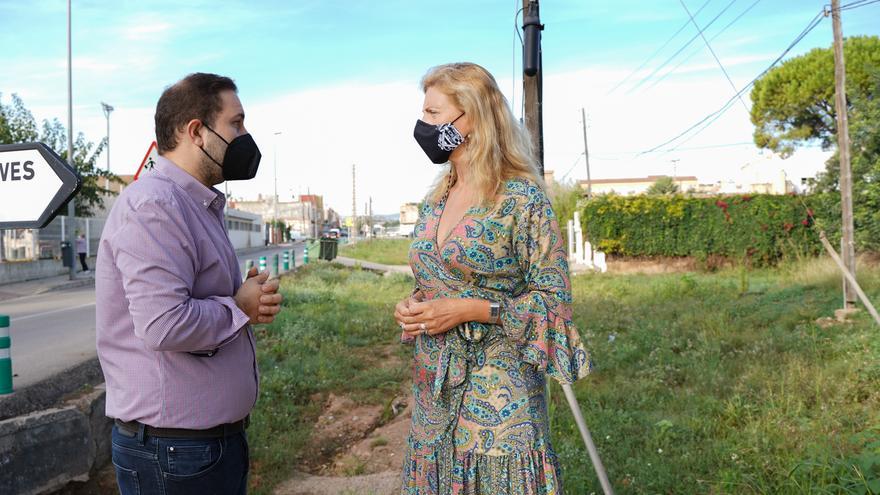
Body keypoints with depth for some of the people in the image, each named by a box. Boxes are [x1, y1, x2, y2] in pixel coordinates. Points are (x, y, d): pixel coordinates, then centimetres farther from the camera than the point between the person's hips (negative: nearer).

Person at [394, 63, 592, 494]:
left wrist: (470, 310, -20)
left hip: (498, 391, -6)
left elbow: (554, 298, -11)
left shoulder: (521, 197, -11)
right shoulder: (434, 201, 9)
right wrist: (411, 306, -1)